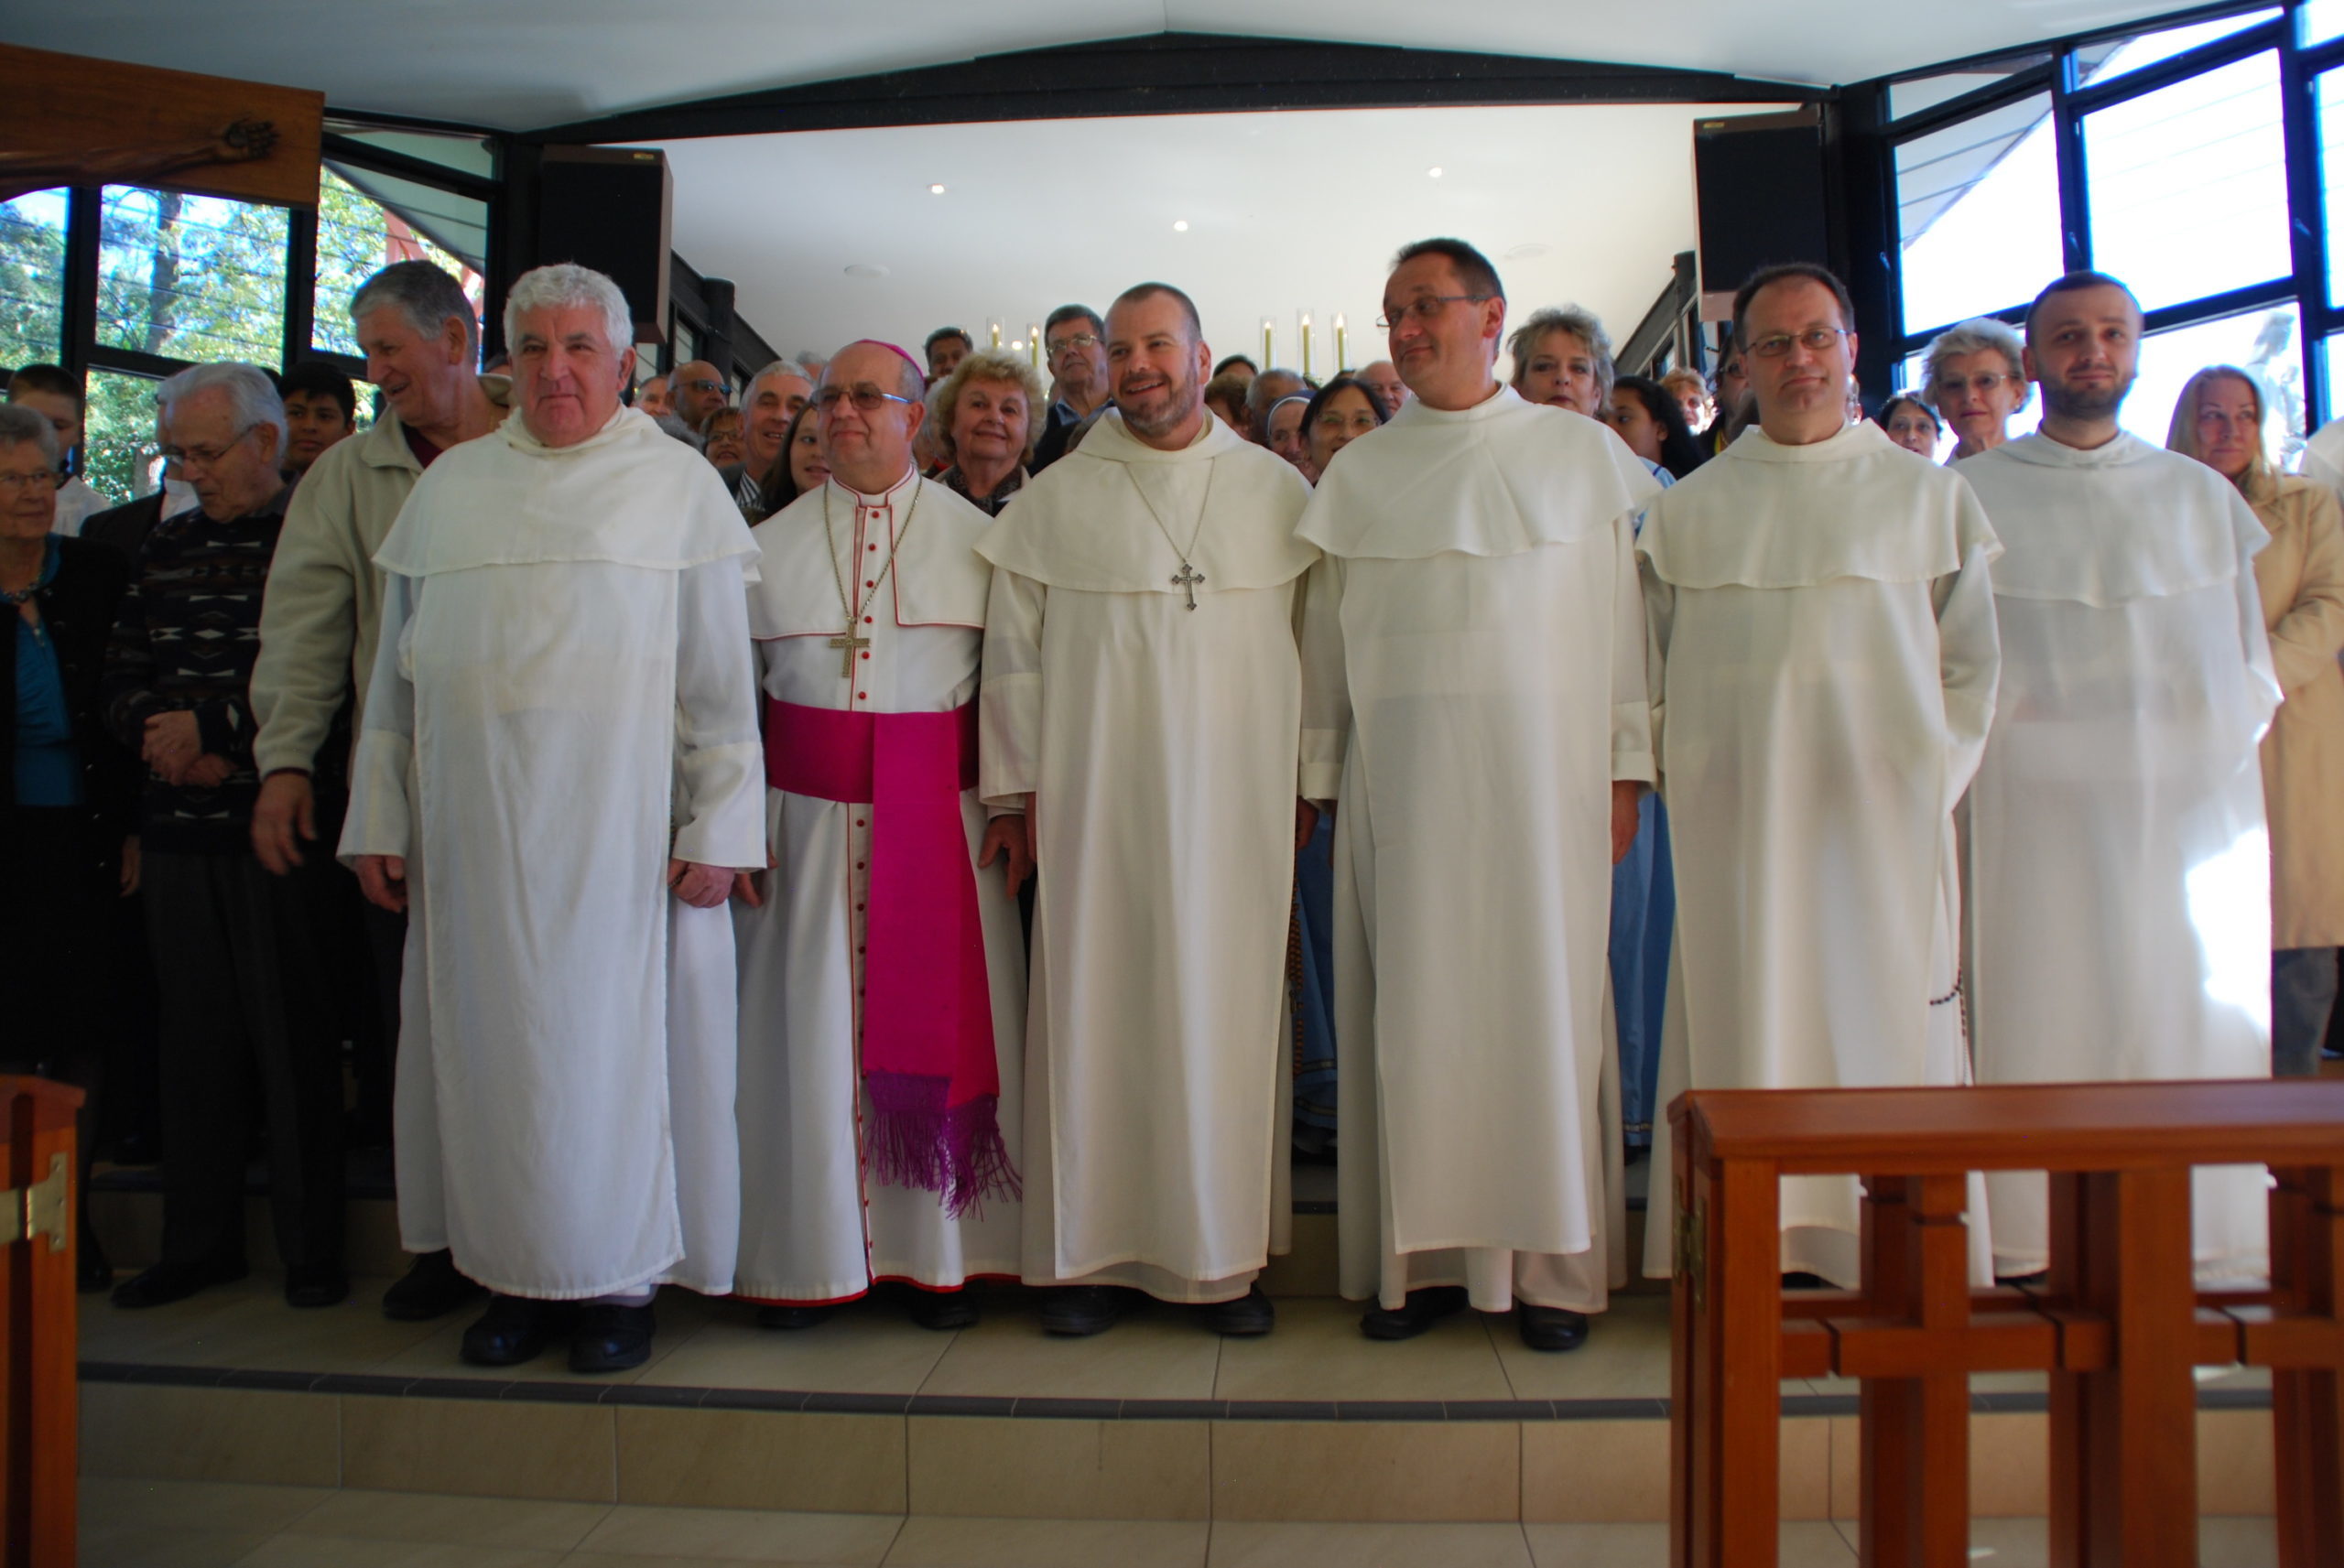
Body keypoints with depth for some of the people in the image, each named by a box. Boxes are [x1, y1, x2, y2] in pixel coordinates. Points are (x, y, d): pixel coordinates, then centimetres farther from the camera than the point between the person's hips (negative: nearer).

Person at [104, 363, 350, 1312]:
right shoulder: (163, 548, 16)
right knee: (196, 1037, 10)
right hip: (179, 832, 5)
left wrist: (213, 725, -11)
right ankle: (200, 1241, 22)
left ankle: (311, 1248, 11)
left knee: (294, 1040, 0)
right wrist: (168, 739, -3)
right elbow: (121, 688, 16)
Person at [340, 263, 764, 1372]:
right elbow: (398, 666, 15)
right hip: (474, 823, 4)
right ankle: (516, 1274, 19)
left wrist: (718, 825, -9)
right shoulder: (451, 485, 14)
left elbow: (722, 676, -2)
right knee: (491, 1032, 6)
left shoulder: (680, 484, 4)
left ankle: (620, 1275, 15)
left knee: (613, 1030, 2)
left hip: (618, 822, -3)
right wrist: (380, 817, 10)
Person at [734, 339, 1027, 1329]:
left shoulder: (975, 535, 6)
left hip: (940, 812, -1)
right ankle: (810, 1256, 16)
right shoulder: (771, 543, 10)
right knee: (809, 1020, 3)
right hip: (807, 814, 1)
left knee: (938, 1018, 2)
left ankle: (940, 1255, 15)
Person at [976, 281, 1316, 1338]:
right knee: (1094, 1012, 2)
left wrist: (1309, 780, 3)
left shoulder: (1278, 492, 8)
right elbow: (1013, 654, 6)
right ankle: (1092, 1251, 13)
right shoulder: (1054, 500, 6)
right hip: (1095, 803, 0)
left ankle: (1225, 1254, 15)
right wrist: (1013, 792, 1)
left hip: (1236, 805, 1)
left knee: (1228, 1014, 3)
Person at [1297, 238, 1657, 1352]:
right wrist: (1317, 778, 6)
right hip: (1400, 782, 1)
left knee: (1545, 1002, 1)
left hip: (1543, 771, -1)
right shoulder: (1358, 474, 10)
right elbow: (1326, 634, 10)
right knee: (1412, 1010, 2)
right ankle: (1423, 1255, 12)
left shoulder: (1583, 454, 7)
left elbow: (1624, 615, 4)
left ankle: (1553, 1262, 12)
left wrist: (1629, 768, -1)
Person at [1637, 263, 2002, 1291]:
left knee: (1884, 1027, 1)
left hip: (1885, 819, 0)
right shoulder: (1687, 512, 10)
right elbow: (1652, 673, 10)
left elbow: (1973, 664, 8)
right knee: (1744, 1027, 1)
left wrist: (1932, 778, -2)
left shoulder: (1929, 497, 9)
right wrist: (1688, 781, 0)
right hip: (1737, 826, 1)